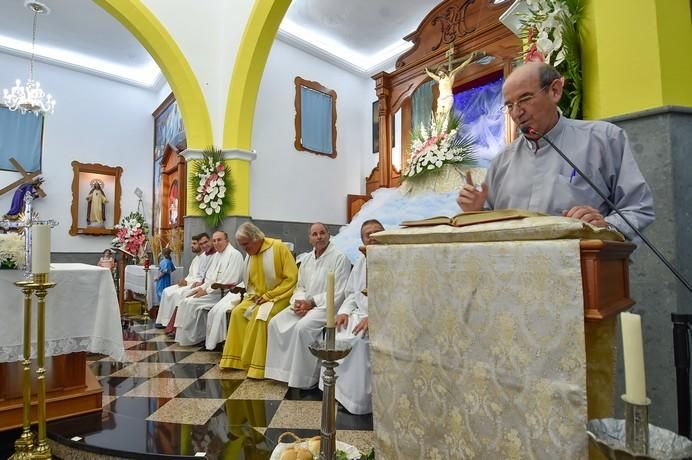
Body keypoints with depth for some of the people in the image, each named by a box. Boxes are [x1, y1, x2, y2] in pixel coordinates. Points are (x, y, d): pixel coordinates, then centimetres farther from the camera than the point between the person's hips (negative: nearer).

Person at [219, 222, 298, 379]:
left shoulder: (279, 248, -15)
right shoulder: (249, 255, 4)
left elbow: (292, 278, -17)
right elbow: (249, 282, 17)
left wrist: (269, 295, -18)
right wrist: (254, 295, -4)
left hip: (279, 296, -6)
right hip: (257, 297, 6)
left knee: (260, 316, -29)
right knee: (237, 312, -16)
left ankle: (258, 365, -18)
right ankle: (236, 359, -5)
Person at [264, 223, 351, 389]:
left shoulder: (339, 258, -9)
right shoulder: (307, 259, 14)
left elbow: (338, 294, -14)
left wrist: (311, 302, -15)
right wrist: (299, 301, -5)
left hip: (326, 306, -7)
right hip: (304, 305, 7)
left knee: (302, 327, -30)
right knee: (276, 323, -9)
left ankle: (305, 377, -15)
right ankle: (282, 369, 0)